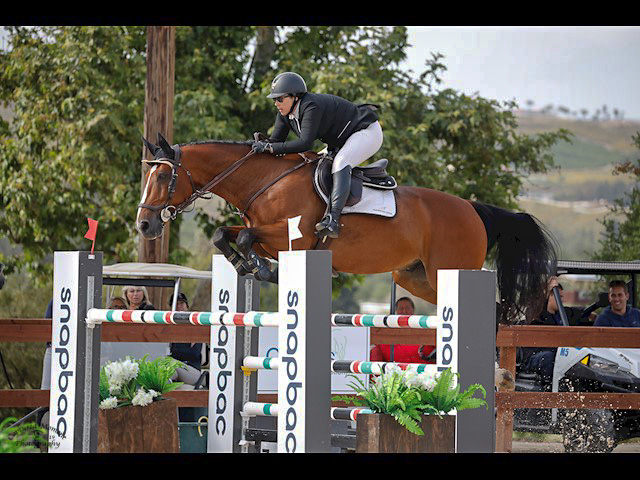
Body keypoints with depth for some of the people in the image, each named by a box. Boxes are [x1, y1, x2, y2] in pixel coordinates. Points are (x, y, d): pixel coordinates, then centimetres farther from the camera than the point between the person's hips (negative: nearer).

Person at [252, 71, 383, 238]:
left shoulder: (311, 106, -33)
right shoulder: (285, 112, -5)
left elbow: (305, 143, -40)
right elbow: (276, 140, -2)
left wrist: (270, 148, -40)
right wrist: (261, 144, -24)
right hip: (341, 141, 10)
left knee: (340, 163, -32)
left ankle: (333, 220, -44)